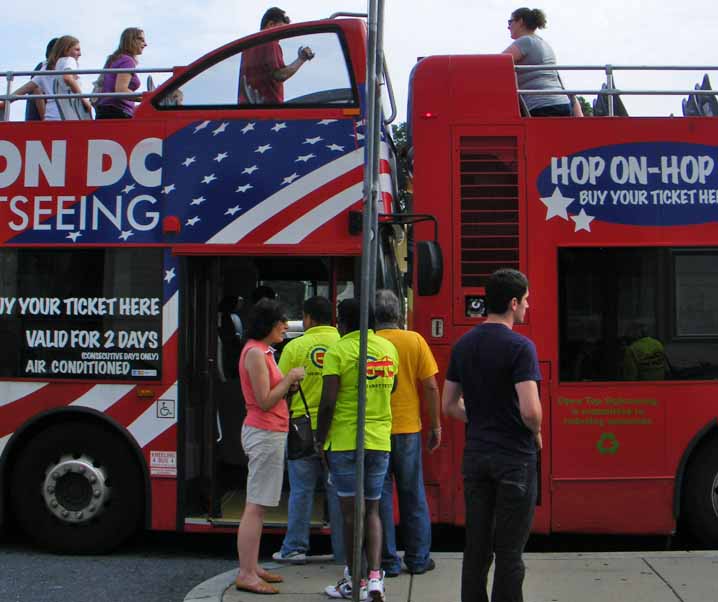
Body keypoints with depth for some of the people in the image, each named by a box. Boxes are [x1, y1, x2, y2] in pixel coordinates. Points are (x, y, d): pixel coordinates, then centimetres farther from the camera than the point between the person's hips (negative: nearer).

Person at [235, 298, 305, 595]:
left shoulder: (261, 351, 15)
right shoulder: (255, 353, -15)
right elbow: (264, 402, -19)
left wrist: (288, 383, 5)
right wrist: (290, 378, -12)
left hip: (268, 433, 11)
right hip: (265, 433, -11)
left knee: (258, 505, 13)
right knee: (256, 506, -8)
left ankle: (251, 568, 19)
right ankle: (246, 575, -4)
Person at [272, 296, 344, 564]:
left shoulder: (294, 347, -4)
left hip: (302, 426, -1)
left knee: (301, 490, 8)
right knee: (338, 490, 8)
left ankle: (295, 547, 15)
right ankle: (343, 550, 14)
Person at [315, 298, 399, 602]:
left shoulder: (338, 351, -11)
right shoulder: (389, 348, 6)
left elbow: (328, 402, -15)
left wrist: (320, 439, -4)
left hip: (344, 441, -4)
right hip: (380, 440, 4)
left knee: (350, 511, 7)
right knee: (372, 510, 13)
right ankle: (375, 576, 1)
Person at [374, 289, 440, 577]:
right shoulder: (415, 340, -3)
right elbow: (431, 386, -3)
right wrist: (436, 426, 6)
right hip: (408, 429, 1)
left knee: (380, 496, 8)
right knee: (413, 496, 13)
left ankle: (388, 561, 13)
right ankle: (418, 558, 19)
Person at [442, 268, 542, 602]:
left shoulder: (463, 345, 7)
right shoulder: (519, 347, -14)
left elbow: (449, 405, 11)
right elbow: (530, 410, -21)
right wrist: (536, 433, -2)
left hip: (475, 455, 6)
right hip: (514, 458, -6)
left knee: (476, 547, 12)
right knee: (509, 551, 3)